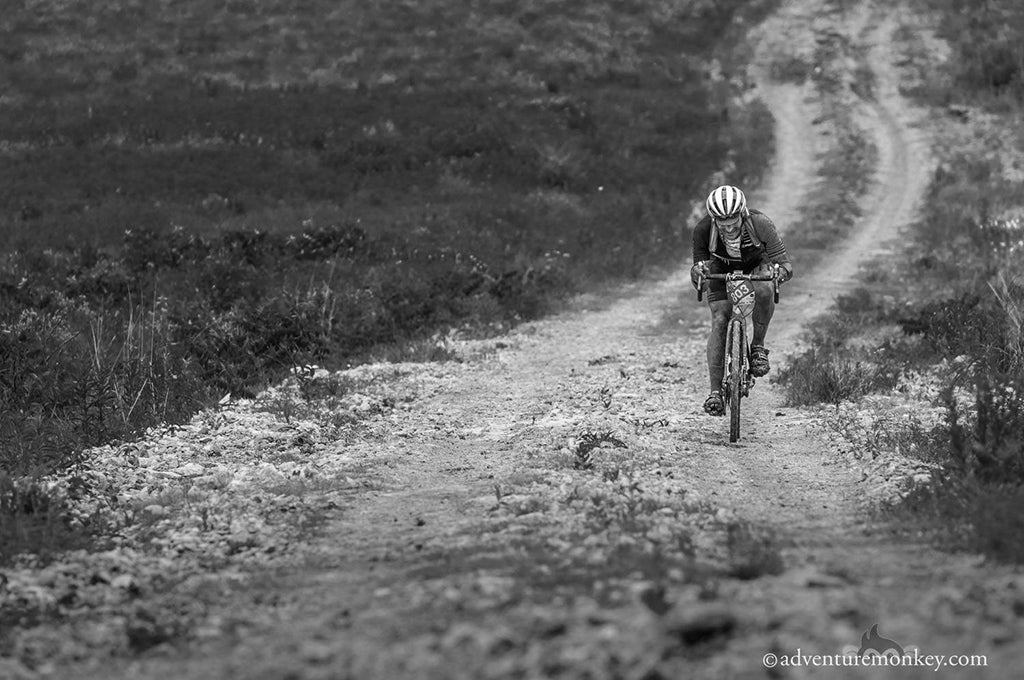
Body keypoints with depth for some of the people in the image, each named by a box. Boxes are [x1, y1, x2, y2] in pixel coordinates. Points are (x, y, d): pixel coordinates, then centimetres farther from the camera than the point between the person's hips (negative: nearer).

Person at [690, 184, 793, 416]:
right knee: (719, 321, -18)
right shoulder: (703, 230, -31)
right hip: (721, 267, 1)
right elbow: (697, 283, -22)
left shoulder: (759, 223, -35)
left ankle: (758, 345, -11)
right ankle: (715, 392, -18)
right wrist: (697, 273, -45)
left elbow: (785, 263, -30)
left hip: (757, 263, -1)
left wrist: (780, 271, -53)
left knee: (763, 291, -35)